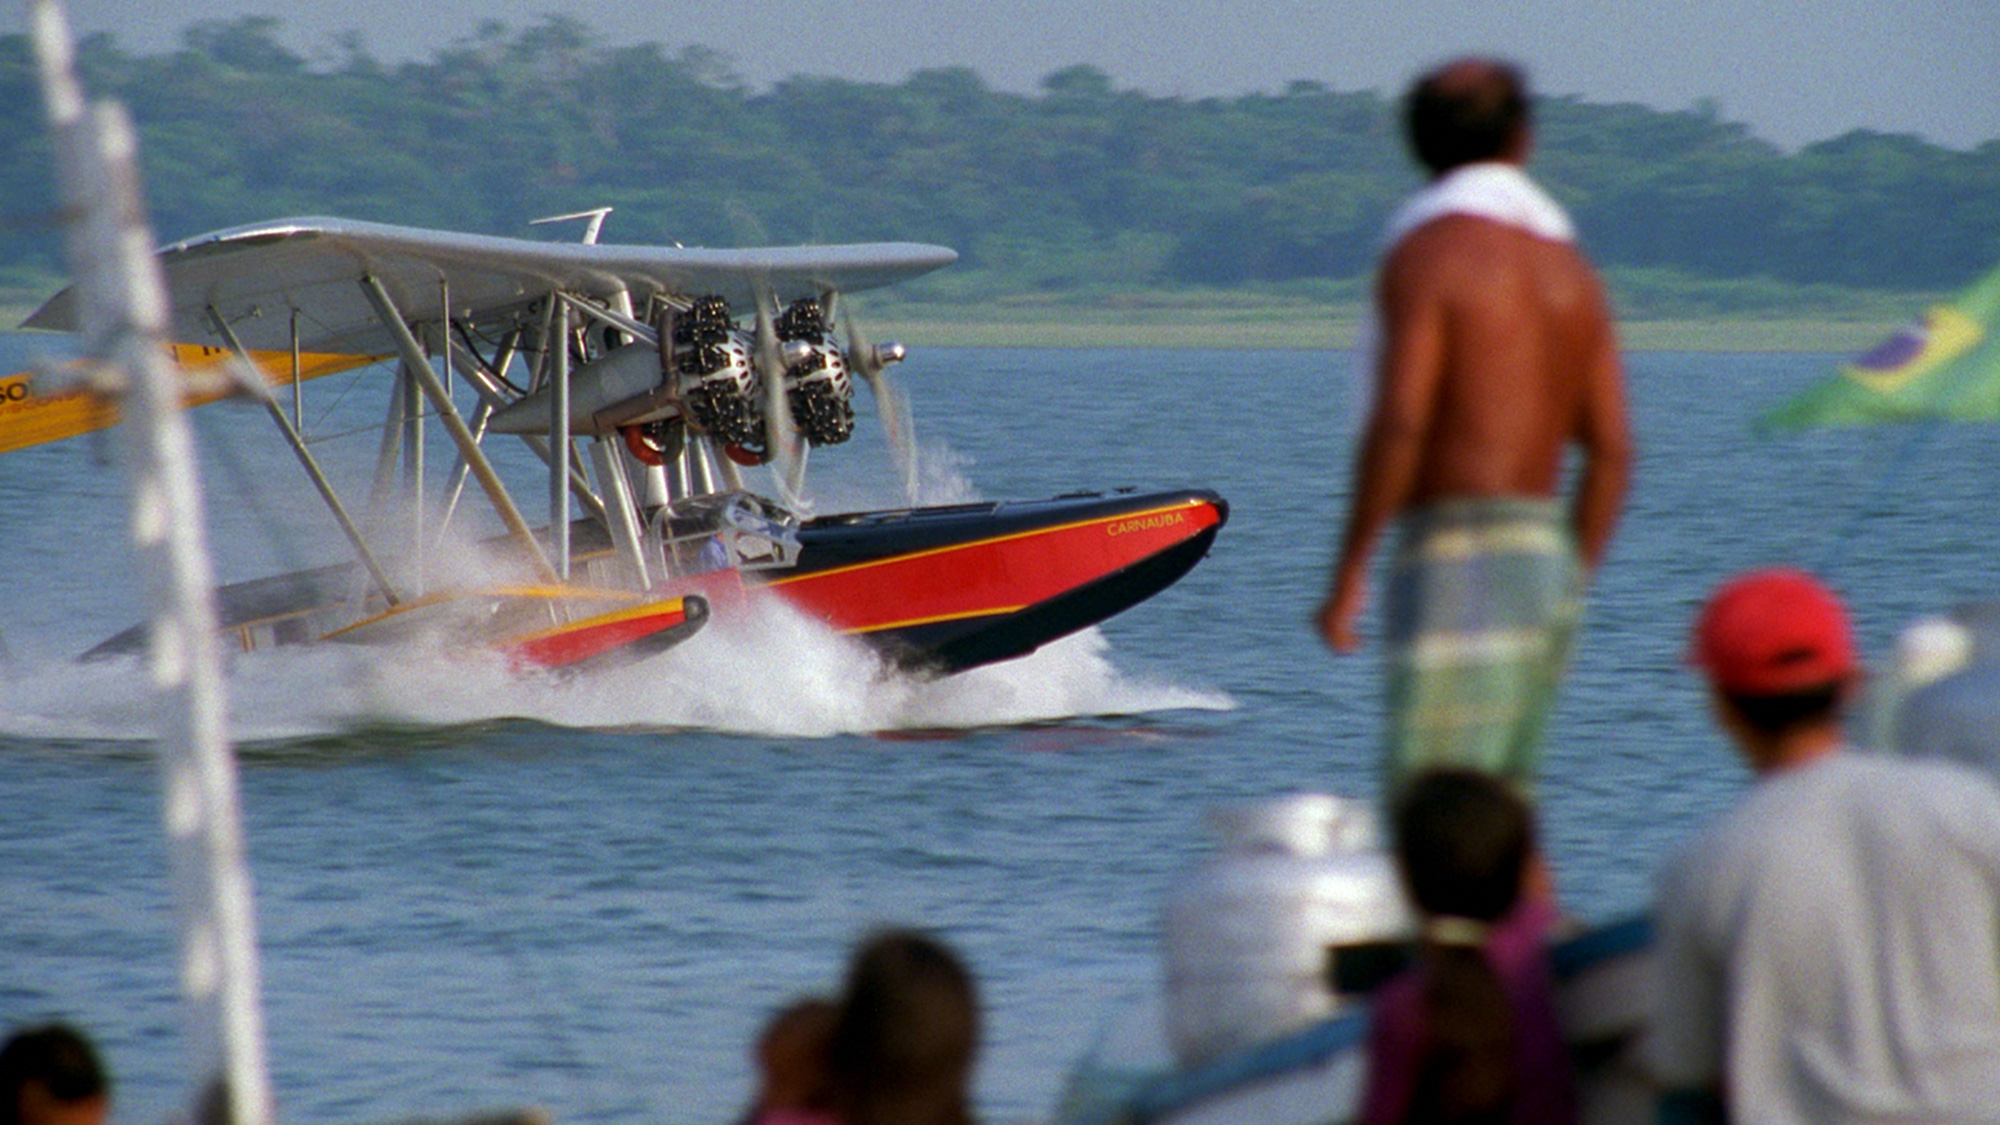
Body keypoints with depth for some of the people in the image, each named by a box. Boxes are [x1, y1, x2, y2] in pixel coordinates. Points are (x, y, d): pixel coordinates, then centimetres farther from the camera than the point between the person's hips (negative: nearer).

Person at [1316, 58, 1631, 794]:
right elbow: (1612, 449, 12)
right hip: (1547, 559, 7)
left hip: (1457, 553, -7)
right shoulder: (1568, 266, 14)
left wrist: (1349, 572, -12)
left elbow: (1400, 423, -16)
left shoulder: (1428, 253, -6)